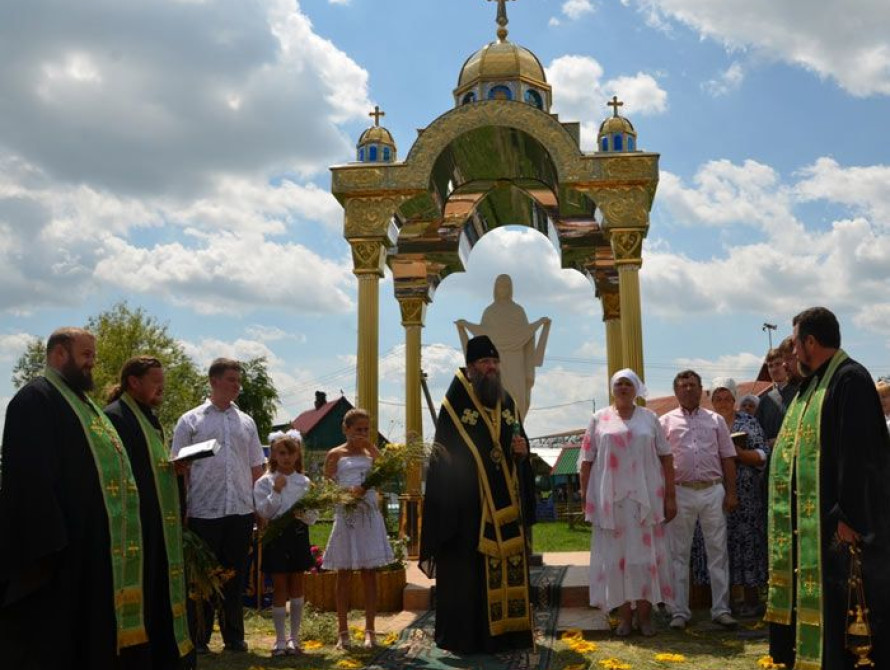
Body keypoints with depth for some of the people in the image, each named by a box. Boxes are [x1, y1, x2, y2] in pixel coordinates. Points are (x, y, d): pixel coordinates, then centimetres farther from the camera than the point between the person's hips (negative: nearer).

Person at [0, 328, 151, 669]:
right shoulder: (35, 399, -11)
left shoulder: (81, 402, 19)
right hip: (60, 547, -9)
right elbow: (31, 477, -20)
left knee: (91, 633, 15)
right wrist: (49, 544, -25)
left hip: (92, 543, 9)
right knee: (52, 642, 0)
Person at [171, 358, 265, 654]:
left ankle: (234, 636, 22)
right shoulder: (190, 421, 2)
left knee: (235, 575, 11)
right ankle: (198, 638, 18)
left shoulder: (246, 422, 12)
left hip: (241, 511, 3)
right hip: (203, 512, -3)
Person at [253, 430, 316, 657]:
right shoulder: (264, 482, -3)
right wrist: (276, 491, -20)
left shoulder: (304, 482, 2)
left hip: (298, 534, 2)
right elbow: (263, 512, -10)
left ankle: (294, 637, 21)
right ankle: (280, 640, 15)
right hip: (276, 535, -2)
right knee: (280, 587, 4)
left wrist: (304, 513, -20)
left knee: (297, 585, 9)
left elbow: (313, 516, 2)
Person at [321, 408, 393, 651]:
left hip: (370, 516, 2)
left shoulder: (370, 452, 10)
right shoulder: (336, 454, 2)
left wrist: (371, 446, -8)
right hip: (345, 516, -2)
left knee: (369, 573, 4)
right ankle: (343, 631, 14)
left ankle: (370, 630, 10)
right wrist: (348, 492, -19)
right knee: (344, 574, 5)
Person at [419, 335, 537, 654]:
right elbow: (443, 454, -7)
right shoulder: (455, 403, -5)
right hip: (468, 507, -6)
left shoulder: (508, 403, 12)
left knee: (509, 566, 9)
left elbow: (521, 441, 19)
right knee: (468, 571, -2)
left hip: (506, 505, 6)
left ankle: (507, 630, 20)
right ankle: (466, 636, 8)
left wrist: (523, 450, -3)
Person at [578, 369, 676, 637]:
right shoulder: (600, 419, 6)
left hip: (645, 499, 1)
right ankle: (625, 616, 12)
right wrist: (585, 498, 0)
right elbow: (586, 461, 5)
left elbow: (666, 458, 6)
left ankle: (645, 614, 15)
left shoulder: (650, 418, 8)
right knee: (616, 555, 2)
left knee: (646, 554, 3)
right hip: (610, 500, 0)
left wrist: (670, 496, 0)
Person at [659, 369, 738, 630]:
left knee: (717, 551, 5)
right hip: (680, 493, -1)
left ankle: (721, 609, 15)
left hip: (713, 491, 1)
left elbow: (728, 459, 9)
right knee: (678, 553, 4)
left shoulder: (715, 420, 10)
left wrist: (731, 492, 1)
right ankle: (679, 611, 12)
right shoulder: (666, 422, 4)